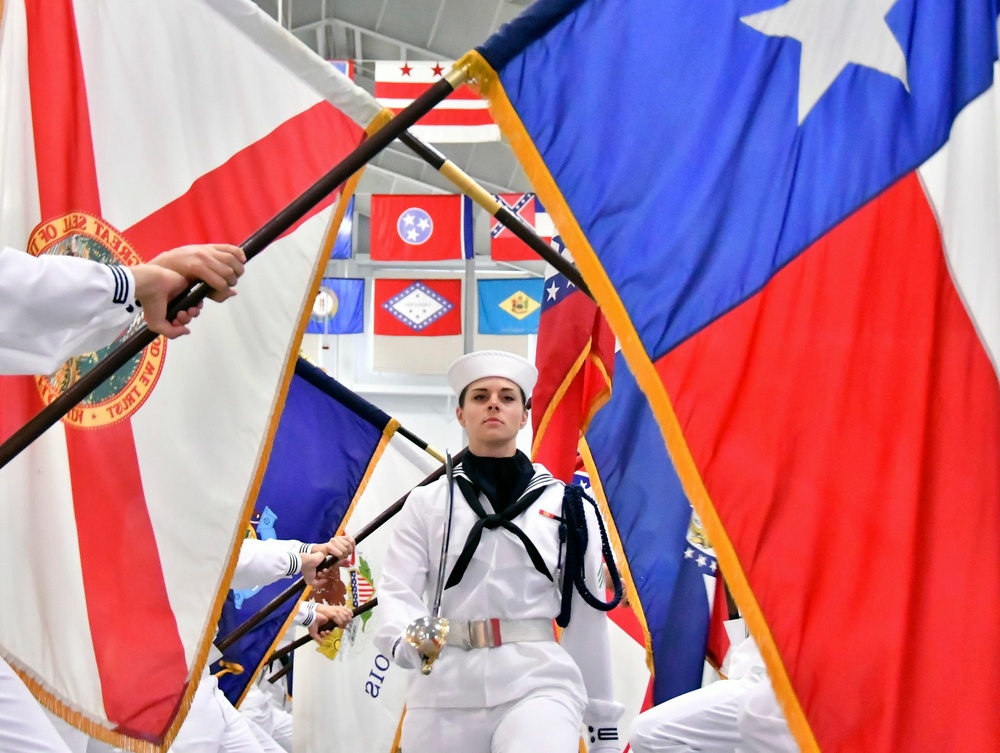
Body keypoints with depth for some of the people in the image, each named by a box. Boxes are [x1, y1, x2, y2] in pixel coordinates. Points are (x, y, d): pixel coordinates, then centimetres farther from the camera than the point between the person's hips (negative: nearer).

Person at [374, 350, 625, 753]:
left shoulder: (568, 506, 10)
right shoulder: (425, 502, 10)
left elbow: (586, 618, 11)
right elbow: (397, 591, -1)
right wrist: (408, 641, -24)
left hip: (539, 681, -1)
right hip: (444, 689, 2)